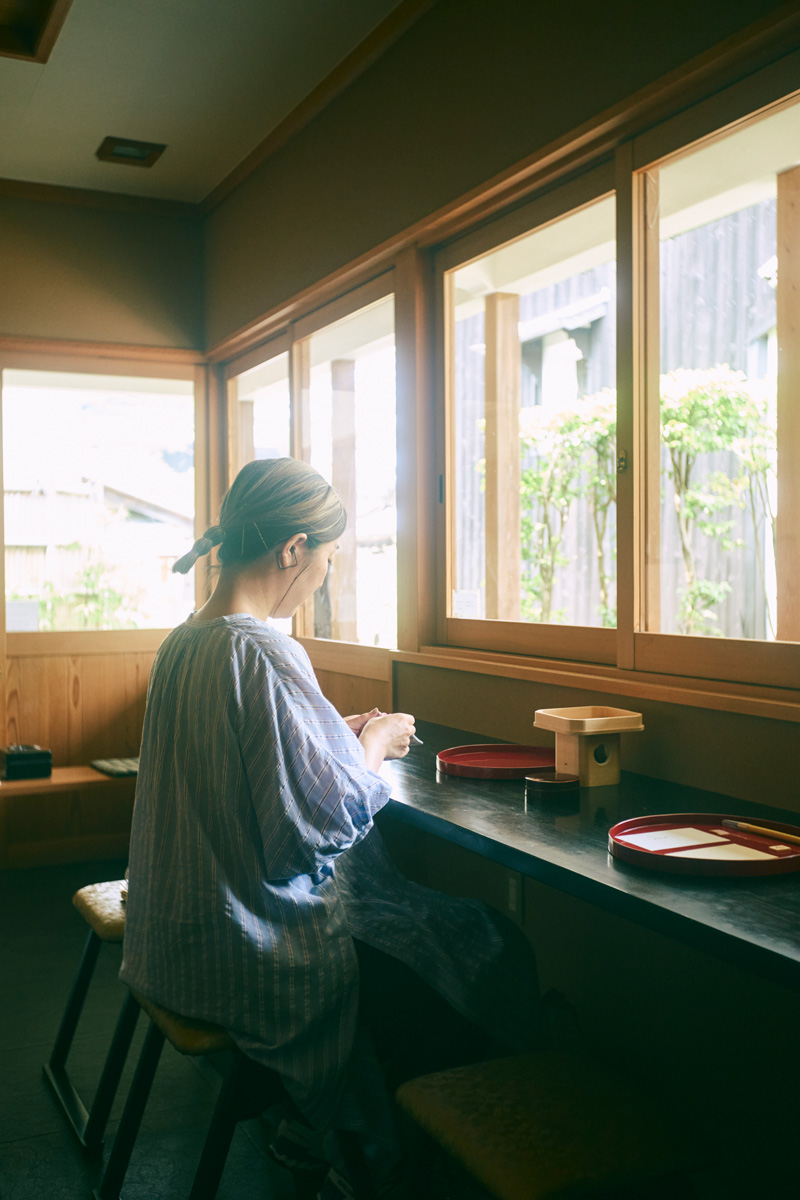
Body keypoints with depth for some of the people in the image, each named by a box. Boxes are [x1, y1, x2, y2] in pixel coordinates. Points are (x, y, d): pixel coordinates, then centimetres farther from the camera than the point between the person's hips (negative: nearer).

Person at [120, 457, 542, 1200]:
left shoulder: (184, 642, 4)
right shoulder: (264, 653, -25)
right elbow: (329, 815, -23)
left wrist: (345, 736, 11)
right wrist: (373, 745, -4)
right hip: (247, 955, -9)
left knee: (415, 919, 25)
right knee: (484, 958, 6)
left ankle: (313, 1125, 33)